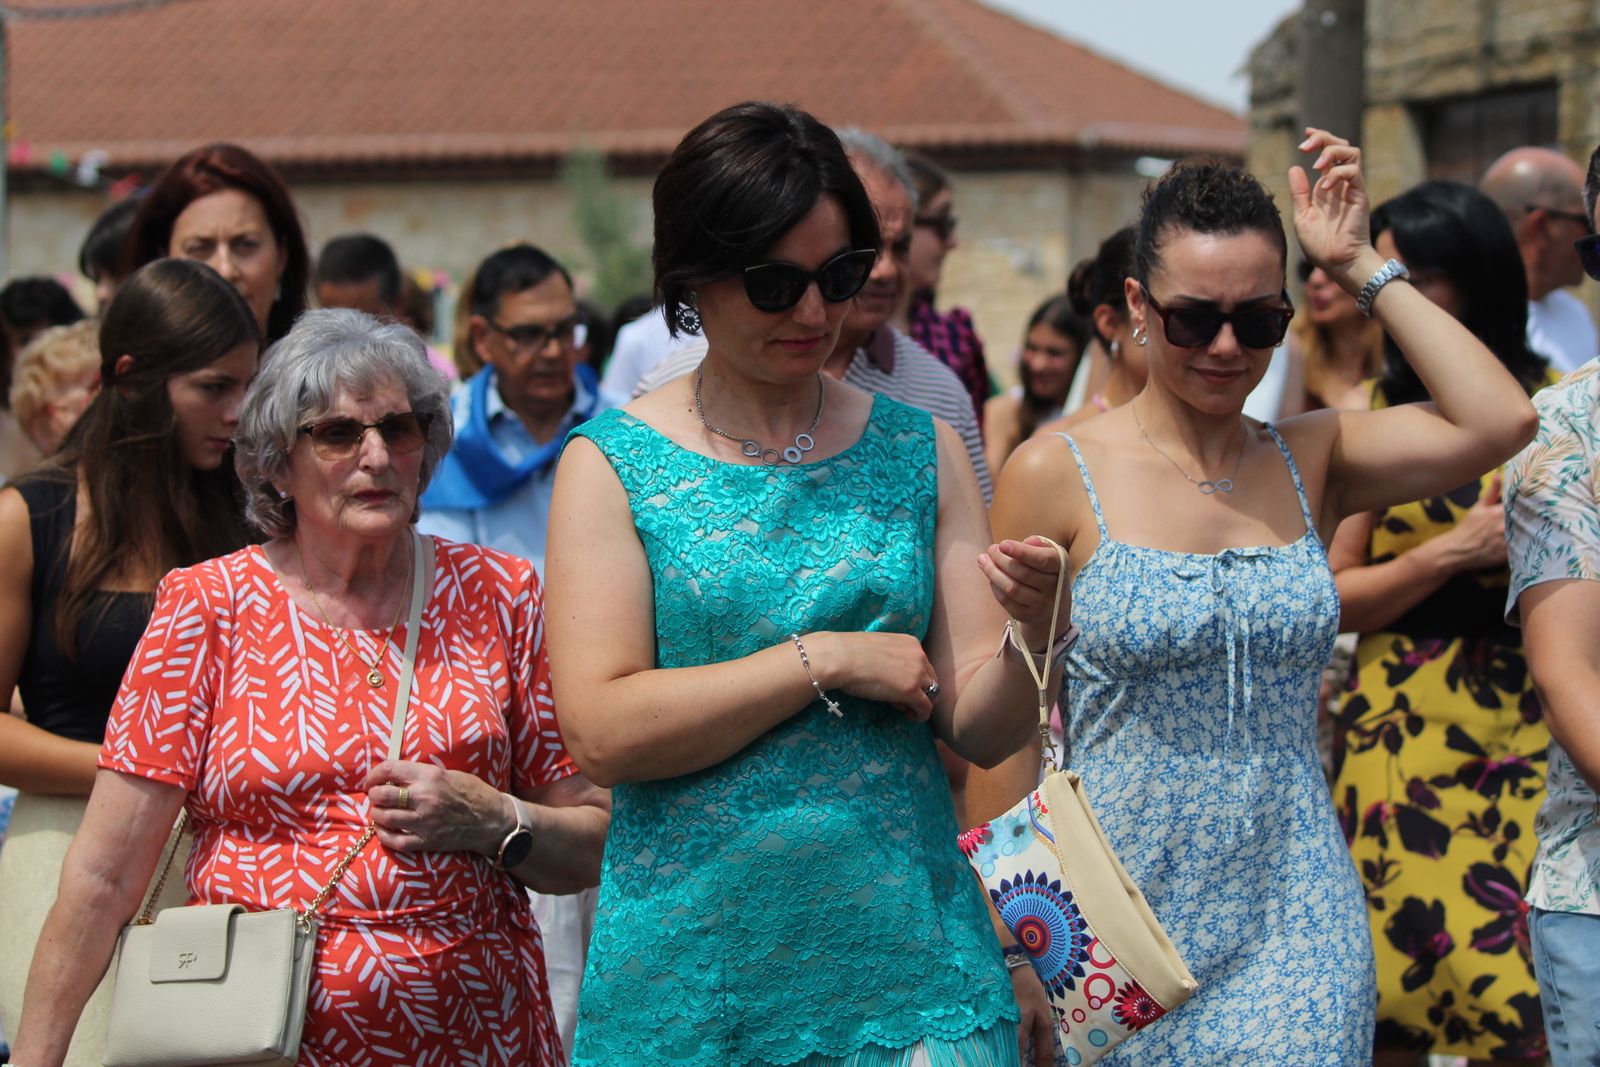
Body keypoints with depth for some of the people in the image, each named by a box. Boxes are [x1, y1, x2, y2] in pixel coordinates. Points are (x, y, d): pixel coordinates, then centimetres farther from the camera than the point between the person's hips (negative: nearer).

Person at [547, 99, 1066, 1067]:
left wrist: (1033, 633, -17)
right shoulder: (613, 464, -1)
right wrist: (827, 661, -13)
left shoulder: (919, 450, 7)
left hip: (909, 953, 2)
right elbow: (602, 732, -12)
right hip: (691, 967, -2)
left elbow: (981, 728, 3)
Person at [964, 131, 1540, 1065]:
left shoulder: (1311, 463, 6)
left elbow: (1500, 420, -11)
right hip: (1123, 927, -2)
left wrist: (1363, 267, -5)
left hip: (1294, 925, 2)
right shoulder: (1057, 476, -3)